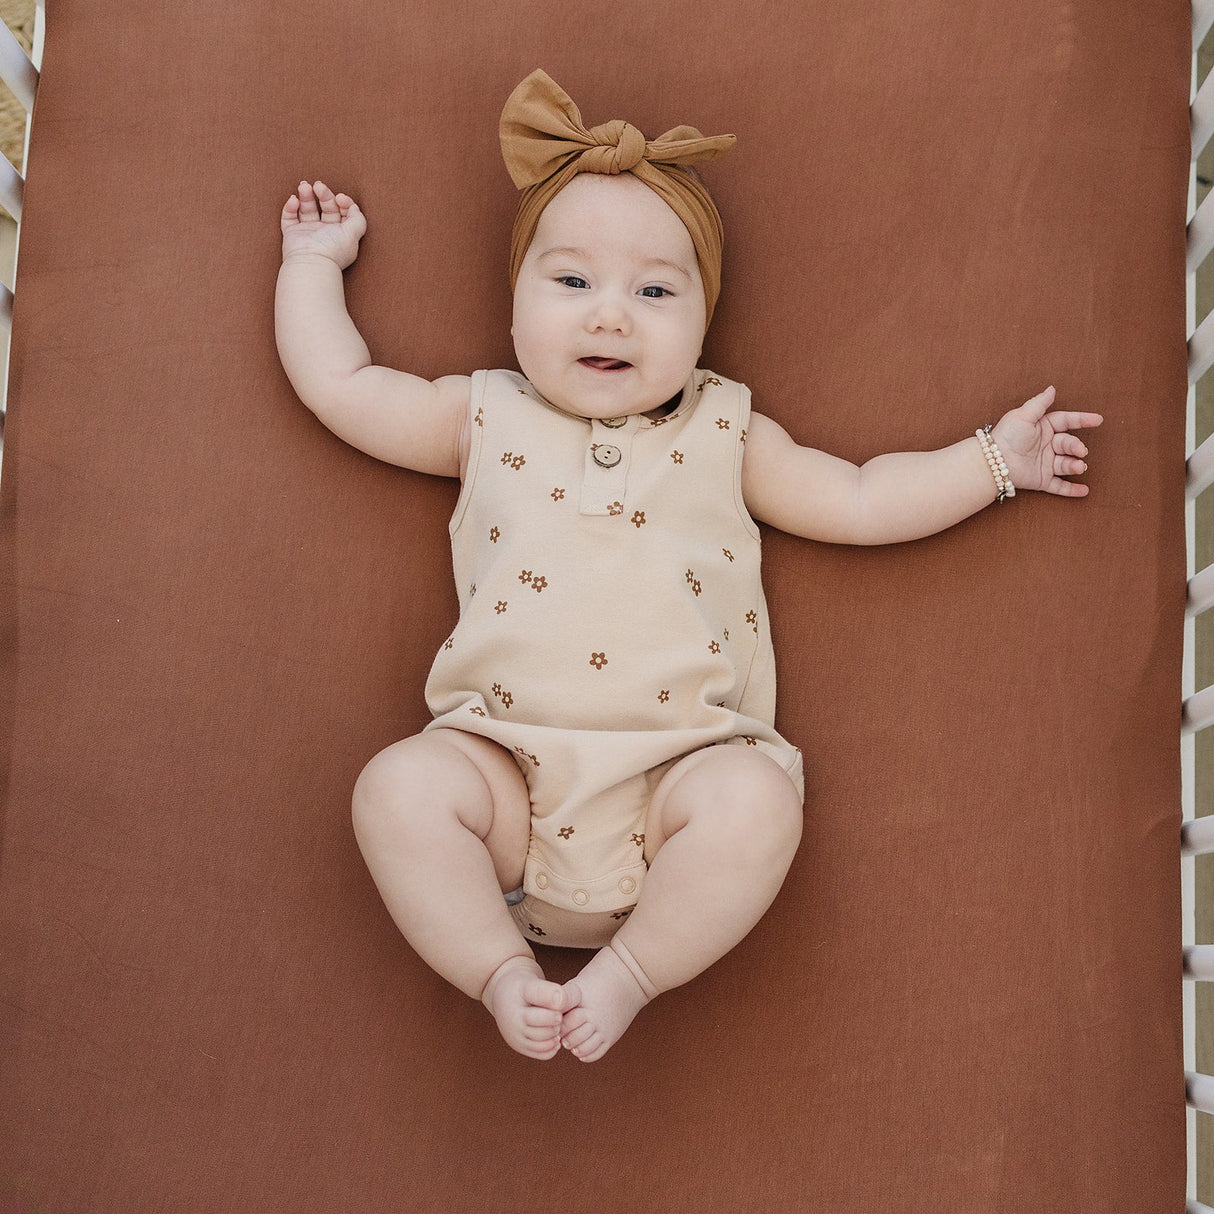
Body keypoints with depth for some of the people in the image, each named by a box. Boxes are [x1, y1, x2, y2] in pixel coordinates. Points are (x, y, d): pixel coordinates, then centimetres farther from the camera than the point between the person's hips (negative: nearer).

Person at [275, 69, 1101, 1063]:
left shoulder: (722, 432, 14)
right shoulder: (485, 417, 14)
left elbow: (859, 503, 18)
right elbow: (339, 385, 19)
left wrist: (991, 459, 16)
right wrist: (313, 264, 29)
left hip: (680, 767, 0)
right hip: (506, 762, 0)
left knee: (758, 798, -30)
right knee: (399, 787, -27)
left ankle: (629, 972, -10)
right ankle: (501, 971, -9)